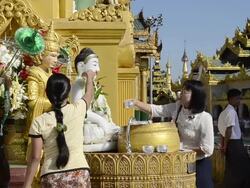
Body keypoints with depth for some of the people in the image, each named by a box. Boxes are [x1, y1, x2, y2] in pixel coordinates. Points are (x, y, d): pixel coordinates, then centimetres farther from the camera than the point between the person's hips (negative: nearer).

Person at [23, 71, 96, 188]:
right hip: (79, 174, 1)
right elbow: (89, 94, 21)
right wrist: (89, 77, 41)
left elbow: (35, 158, -5)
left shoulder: (39, 122, -5)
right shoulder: (78, 109, -2)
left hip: (52, 178, -1)